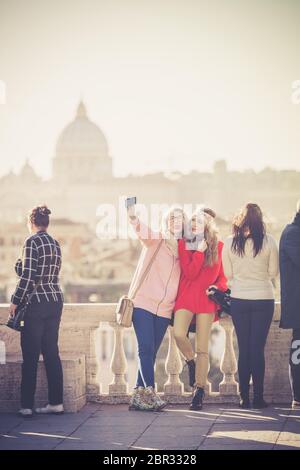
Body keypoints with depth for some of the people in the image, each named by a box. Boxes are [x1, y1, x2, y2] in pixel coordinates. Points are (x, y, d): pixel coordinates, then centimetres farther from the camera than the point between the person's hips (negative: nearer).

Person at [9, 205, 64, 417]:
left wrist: (15, 301, -8)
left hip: (36, 303, -7)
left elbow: (27, 276, -15)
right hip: (55, 301, 7)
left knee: (30, 356, -2)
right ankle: (56, 402, 11)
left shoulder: (32, 242, -11)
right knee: (52, 353, 10)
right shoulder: (55, 244, 11)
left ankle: (27, 405, 0)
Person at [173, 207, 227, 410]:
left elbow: (223, 275, 12)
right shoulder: (184, 244, 3)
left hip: (206, 299, 0)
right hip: (186, 296, 0)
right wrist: (200, 251, -13)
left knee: (203, 349, 0)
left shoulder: (218, 246, 4)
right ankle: (191, 361, 8)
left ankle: (199, 391, 9)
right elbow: (189, 273, -9)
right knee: (179, 334, -24)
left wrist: (218, 287, -8)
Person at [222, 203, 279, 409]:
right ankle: (258, 397, 1)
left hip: (239, 299, 1)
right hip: (263, 299, -1)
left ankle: (244, 397, 7)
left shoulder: (229, 243, -3)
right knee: (258, 349, 2)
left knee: (243, 348, 8)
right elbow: (273, 272, 0)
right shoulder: (268, 241, -8)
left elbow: (228, 274, 3)